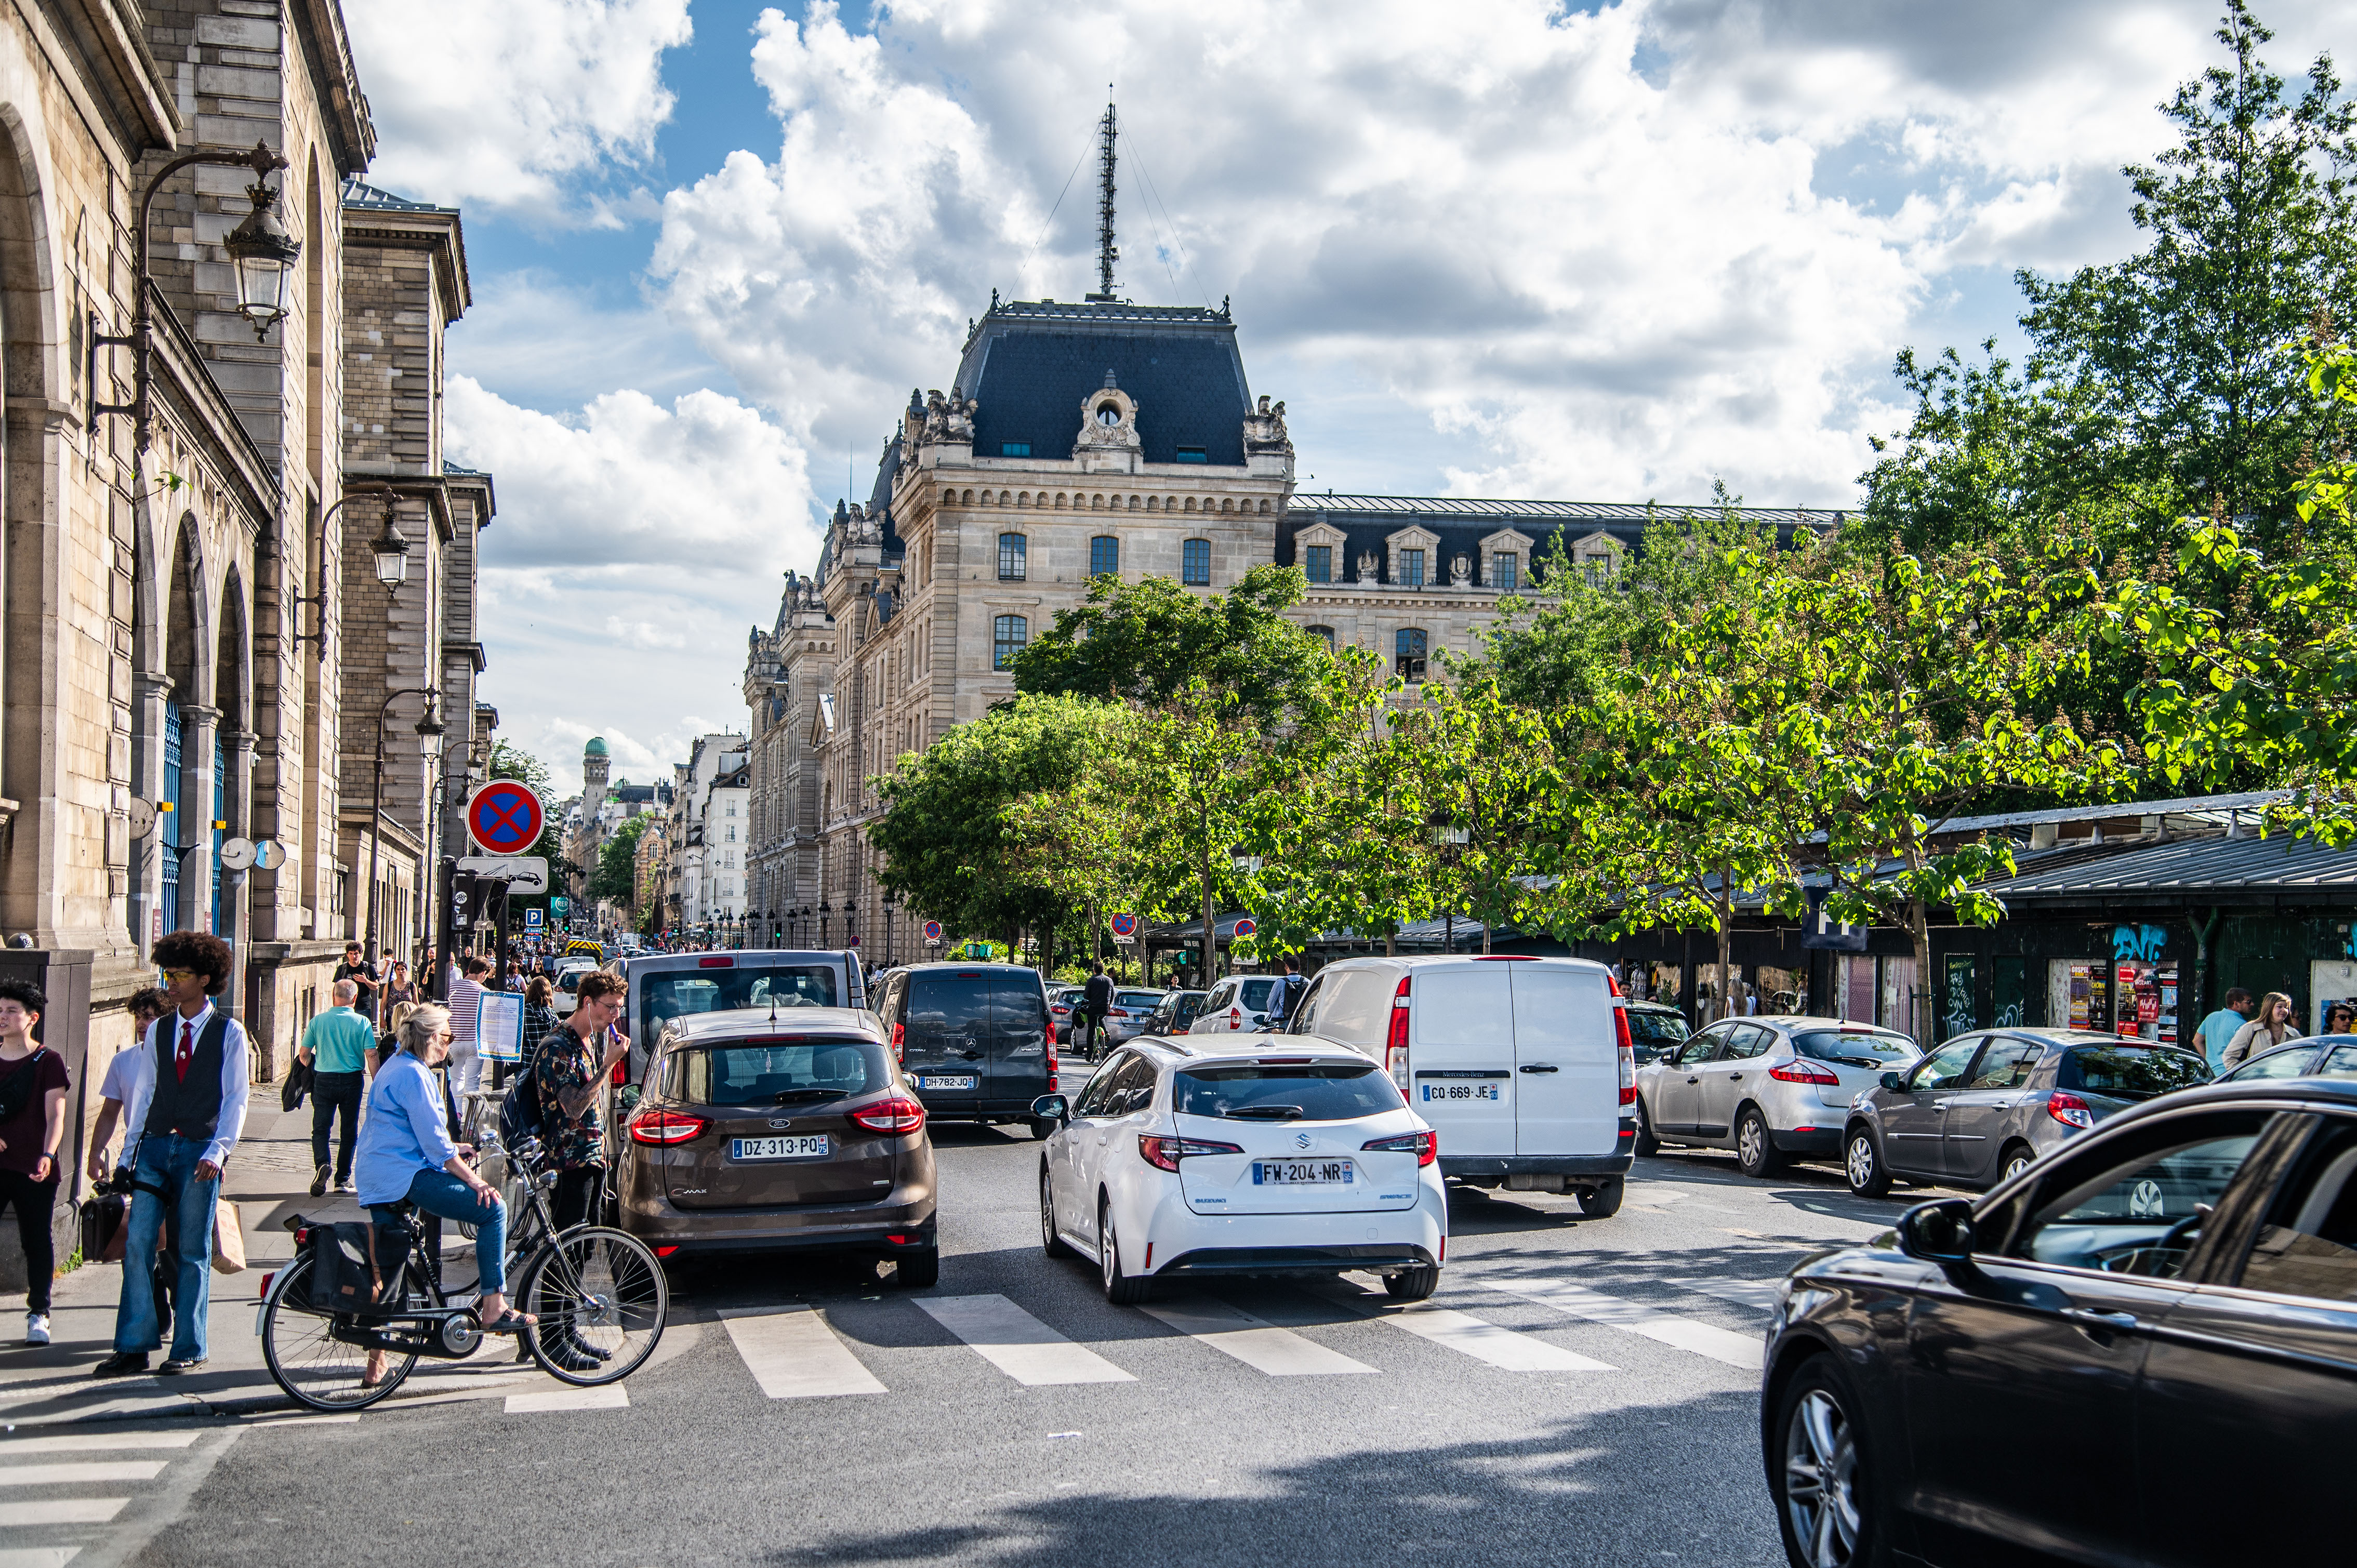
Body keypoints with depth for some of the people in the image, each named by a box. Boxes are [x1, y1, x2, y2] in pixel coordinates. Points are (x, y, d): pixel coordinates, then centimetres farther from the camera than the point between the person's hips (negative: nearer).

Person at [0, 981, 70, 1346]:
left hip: (34, 1169, -3)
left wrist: (47, 1155, -21)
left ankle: (38, 1315, 13)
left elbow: (55, 1115, -7)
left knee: (37, 1240, 4)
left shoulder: (48, 1062, 1)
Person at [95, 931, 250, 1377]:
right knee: (137, 1244, -4)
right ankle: (133, 1347, 0)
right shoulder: (158, 1031, 12)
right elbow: (143, 1093, 14)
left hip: (199, 1152, -4)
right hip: (155, 1146, 4)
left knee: (193, 1253, 2)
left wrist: (217, 1151, -12)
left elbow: (236, 1098, -2)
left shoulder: (229, 1032, 1)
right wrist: (128, 1152, 9)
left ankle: (189, 1348, 10)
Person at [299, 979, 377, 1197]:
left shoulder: (318, 1021, -2)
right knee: (349, 1131, 11)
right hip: (352, 1080, 0)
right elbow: (371, 1056, -10)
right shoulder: (362, 1023, -6)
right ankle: (343, 1179, 13)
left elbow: (303, 1054, 2)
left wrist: (310, 1067, 24)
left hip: (324, 1079, 0)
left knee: (320, 1128, 5)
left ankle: (322, 1164, -22)